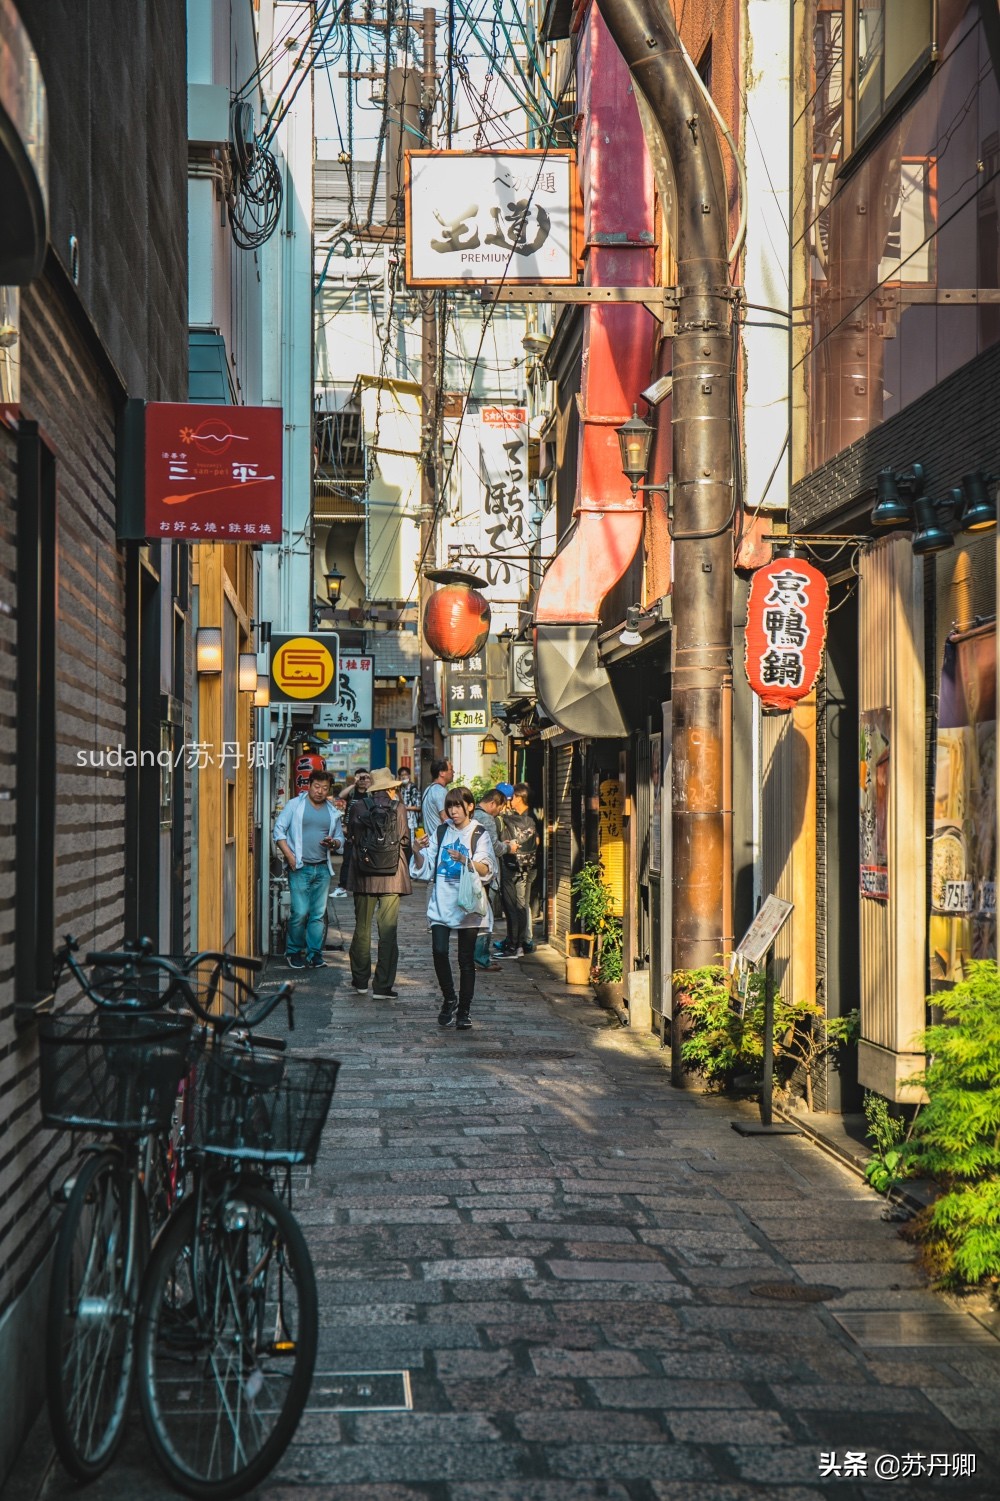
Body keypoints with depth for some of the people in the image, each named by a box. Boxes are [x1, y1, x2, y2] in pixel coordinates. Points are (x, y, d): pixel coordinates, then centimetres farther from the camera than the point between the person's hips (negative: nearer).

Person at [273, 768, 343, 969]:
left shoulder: (332, 812, 13)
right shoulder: (294, 805, 1)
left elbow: (340, 837, 22)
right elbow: (279, 830, 0)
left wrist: (334, 843, -3)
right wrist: (290, 857, -10)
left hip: (322, 869, 4)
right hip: (300, 868, -4)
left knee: (318, 914, 3)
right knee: (300, 913, -7)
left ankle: (314, 954, 9)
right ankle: (293, 951, 9)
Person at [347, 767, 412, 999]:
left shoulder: (357, 807, -2)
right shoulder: (398, 809, -5)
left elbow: (351, 838, 7)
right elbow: (406, 843, 0)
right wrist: (403, 871, 15)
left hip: (363, 876, 2)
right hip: (392, 876, -2)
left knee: (362, 928, 14)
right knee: (388, 930, 2)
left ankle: (360, 981, 20)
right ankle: (383, 986, 0)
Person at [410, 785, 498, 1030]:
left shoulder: (479, 834, 1)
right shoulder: (440, 832, 11)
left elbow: (487, 870, -11)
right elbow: (424, 869, 10)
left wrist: (465, 860, -27)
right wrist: (418, 852, -9)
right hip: (441, 902, 2)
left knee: (466, 959, 1)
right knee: (439, 951, -13)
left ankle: (464, 1011, 11)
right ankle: (449, 999, 8)